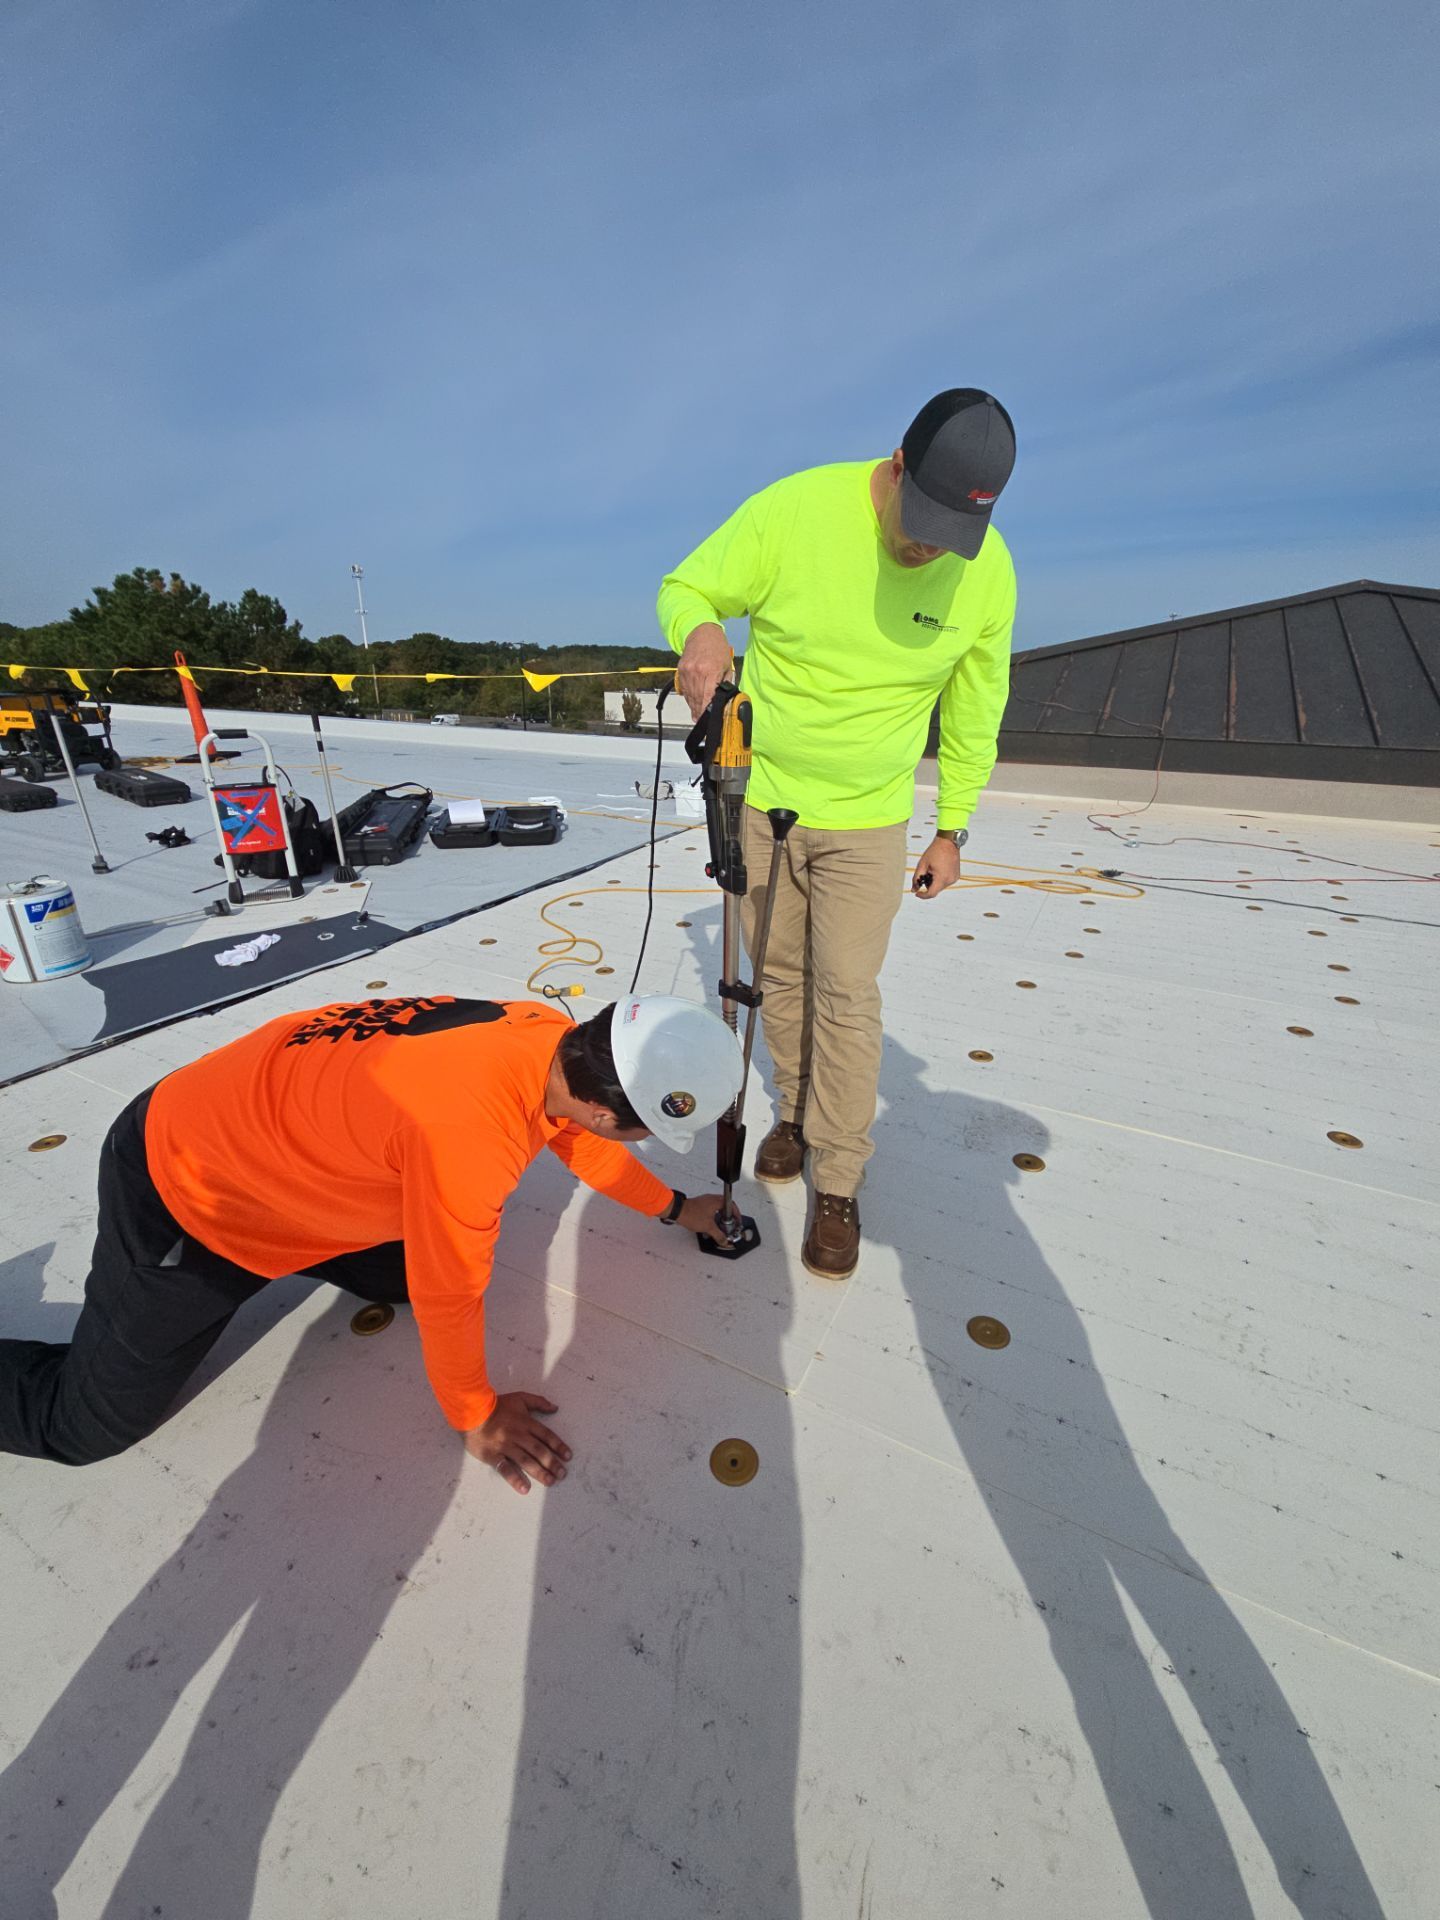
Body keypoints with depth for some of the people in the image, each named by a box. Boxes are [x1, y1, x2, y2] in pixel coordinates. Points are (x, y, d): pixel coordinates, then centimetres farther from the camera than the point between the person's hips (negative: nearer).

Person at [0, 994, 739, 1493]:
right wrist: (476, 1417, -5)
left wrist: (673, 1209, 17)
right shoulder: (466, 1135, -41)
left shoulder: (555, 1039, -16)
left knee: (401, 1274, 13)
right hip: (179, 1192, -7)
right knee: (86, 1422, 8)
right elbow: (448, 1297, -26)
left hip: (270, 1129, 7)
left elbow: (579, 1136, 5)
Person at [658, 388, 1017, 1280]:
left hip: (868, 821, 0)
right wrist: (700, 631, -29)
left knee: (847, 995, -3)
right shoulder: (793, 510, -14)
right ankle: (797, 1110, 36)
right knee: (778, 972, 11)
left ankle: (839, 1183, 14)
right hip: (762, 799, 1)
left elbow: (975, 711, 5)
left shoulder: (989, 573, -7)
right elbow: (686, 588, -4)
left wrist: (952, 829, 6)